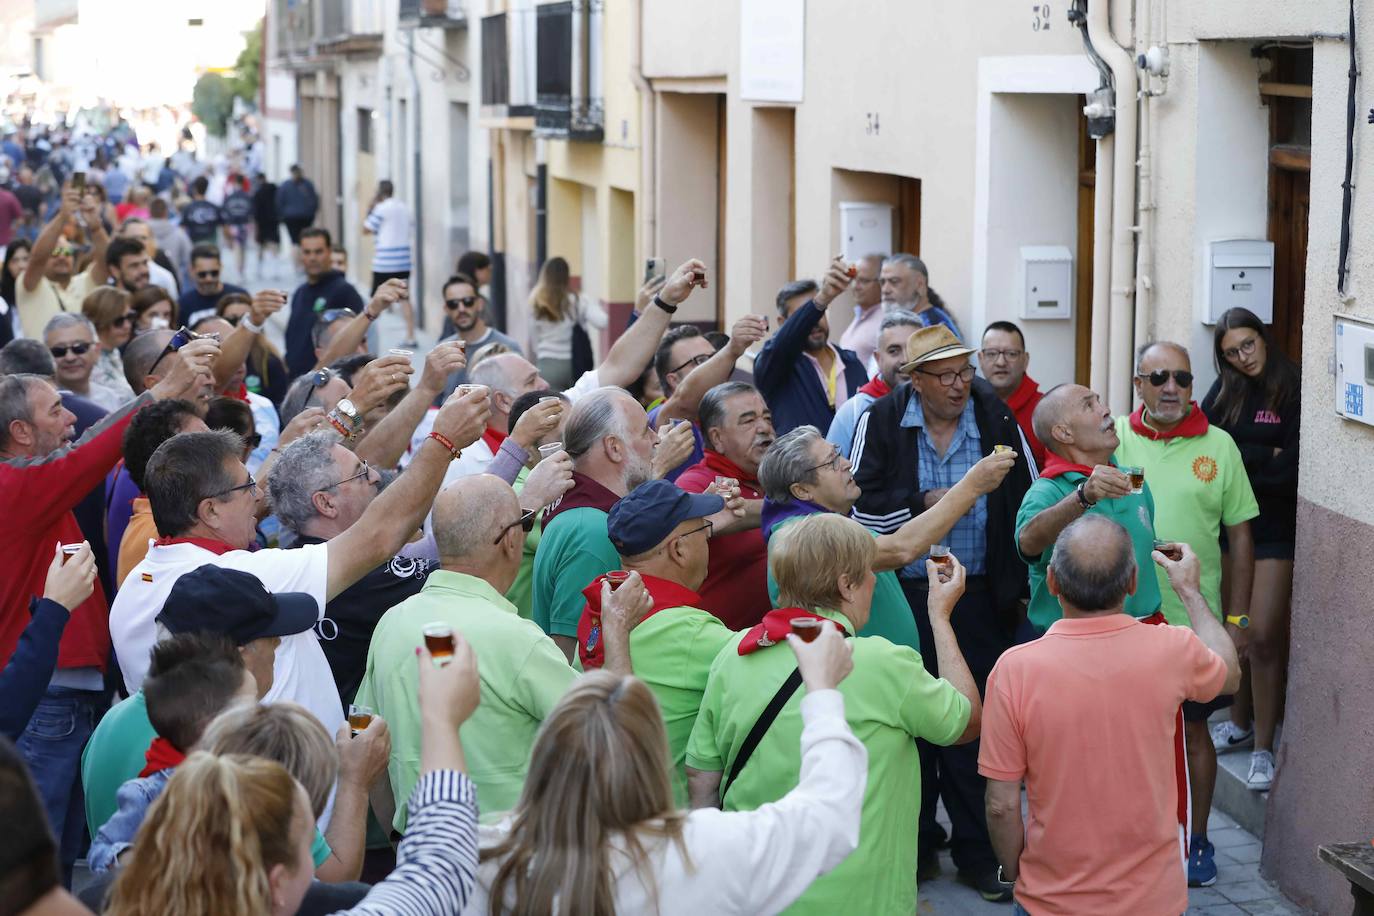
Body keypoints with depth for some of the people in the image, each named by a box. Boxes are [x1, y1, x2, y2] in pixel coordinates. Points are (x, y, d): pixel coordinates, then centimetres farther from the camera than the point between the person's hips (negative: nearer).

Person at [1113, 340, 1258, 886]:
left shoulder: (1218, 445, 0)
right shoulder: (1113, 439, -1)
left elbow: (1239, 536, 3)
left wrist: (1237, 618, 1)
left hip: (1194, 619, 0)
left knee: (1192, 730, 10)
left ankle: (1196, 842, 24)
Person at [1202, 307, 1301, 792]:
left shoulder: (1294, 390, -9)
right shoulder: (1226, 390, 6)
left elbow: (1291, 468, -14)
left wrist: (1238, 462, -9)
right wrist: (1264, 457, -14)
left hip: (1275, 528, -5)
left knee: (1263, 637, -9)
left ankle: (1263, 748, 0)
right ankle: (1240, 721, 32)